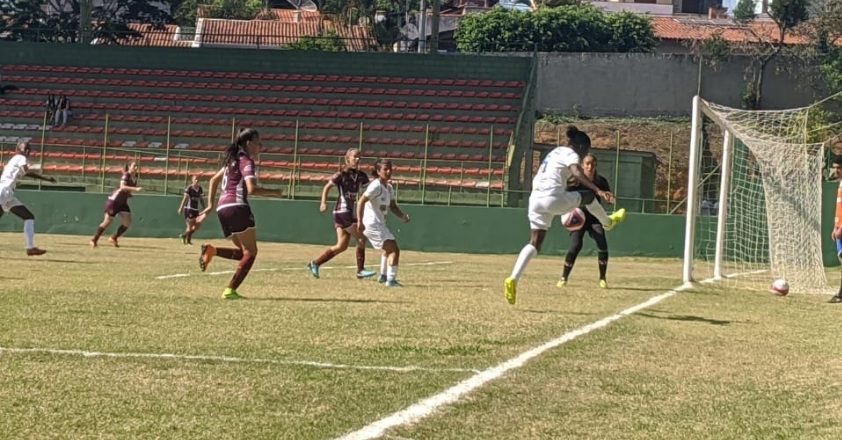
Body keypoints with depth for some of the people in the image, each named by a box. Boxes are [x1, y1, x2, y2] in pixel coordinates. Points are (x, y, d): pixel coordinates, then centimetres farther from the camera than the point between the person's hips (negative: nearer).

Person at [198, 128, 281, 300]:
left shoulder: (233, 160, 21)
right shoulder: (246, 161, -6)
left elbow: (214, 180, 27)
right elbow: (251, 189, -18)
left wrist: (210, 205, 24)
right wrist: (274, 192, -6)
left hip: (222, 208, 9)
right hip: (237, 207, -9)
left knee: (243, 252, 14)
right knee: (250, 252, -3)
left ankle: (211, 250, -8)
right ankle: (230, 290, -14)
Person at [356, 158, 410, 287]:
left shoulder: (389, 187, 12)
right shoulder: (376, 186, -17)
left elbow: (392, 206, 18)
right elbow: (361, 202, -23)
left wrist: (402, 216, -2)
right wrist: (360, 222, -31)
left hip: (379, 224, 10)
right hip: (372, 223, -10)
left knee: (389, 249, 30)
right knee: (394, 250, -14)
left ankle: (384, 276, 45)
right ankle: (391, 280, -16)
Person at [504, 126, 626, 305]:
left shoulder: (556, 151, 26)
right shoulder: (571, 154, -2)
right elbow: (578, 174, -21)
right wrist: (598, 191, -29)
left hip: (535, 199, 8)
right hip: (553, 198, -8)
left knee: (535, 243, 5)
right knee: (589, 195, 14)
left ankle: (513, 279, -10)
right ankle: (607, 222, 39)